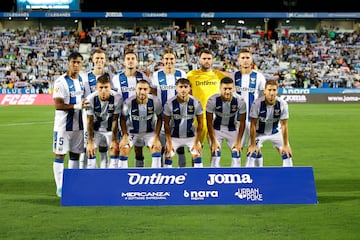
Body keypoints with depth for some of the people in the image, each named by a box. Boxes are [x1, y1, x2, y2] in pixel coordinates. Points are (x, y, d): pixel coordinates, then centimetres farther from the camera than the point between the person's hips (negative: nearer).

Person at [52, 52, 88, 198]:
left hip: (78, 124, 7)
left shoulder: (82, 80, 10)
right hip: (63, 124, -7)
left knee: (75, 154, 10)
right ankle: (60, 188, 4)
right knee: (60, 154, -1)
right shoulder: (61, 81, -13)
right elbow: (58, 105, -19)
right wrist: (77, 106, -25)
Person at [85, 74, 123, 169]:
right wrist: (90, 142, -18)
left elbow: (115, 120, -20)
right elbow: (90, 121, -17)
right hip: (96, 129, 0)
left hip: (110, 129, 0)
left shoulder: (117, 98, -27)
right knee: (90, 152, -7)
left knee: (114, 150, -7)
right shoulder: (91, 99, -25)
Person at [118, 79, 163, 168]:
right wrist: (125, 136, -11)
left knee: (157, 147, -21)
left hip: (150, 132, 1)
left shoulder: (155, 101, -22)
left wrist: (156, 137, -13)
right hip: (132, 132, 0)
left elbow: (159, 118, -7)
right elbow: (123, 119, -7)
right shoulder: (129, 102, -24)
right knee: (124, 149, -20)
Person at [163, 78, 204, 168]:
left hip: (191, 135, 1)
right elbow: (166, 124, -8)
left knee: (197, 154, -7)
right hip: (174, 136, -1)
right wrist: (169, 142, -11)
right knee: (168, 156, -7)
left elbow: (200, 124, -7)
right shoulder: (170, 103, -18)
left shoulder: (196, 103, -16)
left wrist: (196, 142, -10)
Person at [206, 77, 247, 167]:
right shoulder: (212, 100, -27)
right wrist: (213, 141, -14)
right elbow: (209, 122, -15)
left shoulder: (240, 101, -24)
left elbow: (242, 122, -11)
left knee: (236, 155, -3)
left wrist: (238, 142, -11)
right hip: (217, 129, -1)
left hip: (233, 129, 1)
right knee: (215, 156, -8)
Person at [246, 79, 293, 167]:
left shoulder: (282, 104, -23)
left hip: (276, 132, 2)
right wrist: (252, 145, -18)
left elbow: (284, 126, -15)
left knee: (287, 153, -2)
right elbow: (253, 125, -21)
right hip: (259, 133, -2)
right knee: (252, 154, -15)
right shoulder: (257, 103, -29)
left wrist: (285, 145, -12)